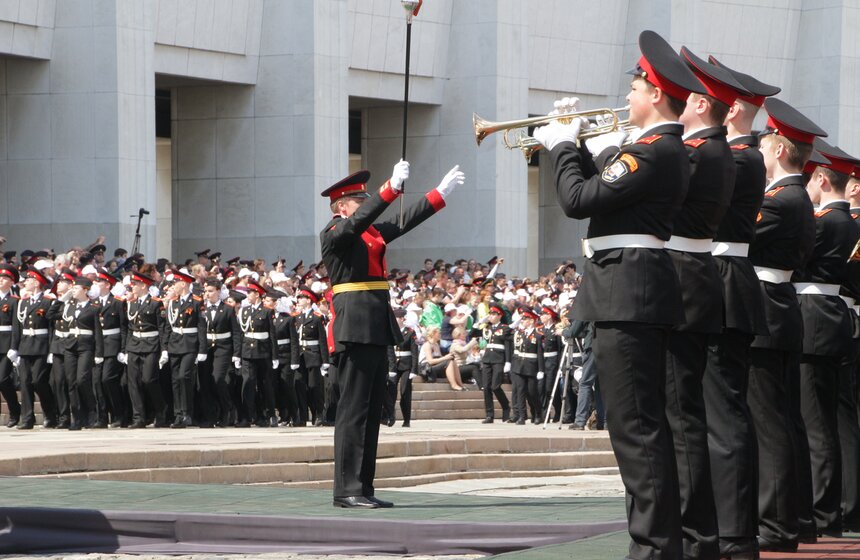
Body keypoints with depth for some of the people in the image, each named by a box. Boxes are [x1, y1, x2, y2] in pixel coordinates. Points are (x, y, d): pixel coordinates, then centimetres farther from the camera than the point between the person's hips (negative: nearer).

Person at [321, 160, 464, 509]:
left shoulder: (373, 233, 19)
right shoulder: (335, 233, -6)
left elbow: (406, 222, 23)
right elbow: (361, 219, -23)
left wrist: (440, 193, 22)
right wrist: (392, 188, -31)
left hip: (377, 331, 9)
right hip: (354, 331, -9)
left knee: (372, 413, 8)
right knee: (354, 411, -9)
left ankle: (362, 488, 11)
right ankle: (347, 490, -9)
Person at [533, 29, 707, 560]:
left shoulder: (653, 152, -16)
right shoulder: (668, 148, 16)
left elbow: (578, 199, -16)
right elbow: (601, 186, 22)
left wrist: (561, 147, -2)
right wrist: (575, 145, 14)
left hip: (628, 294, -11)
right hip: (641, 293, 11)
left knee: (636, 426, -10)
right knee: (644, 423, 15)